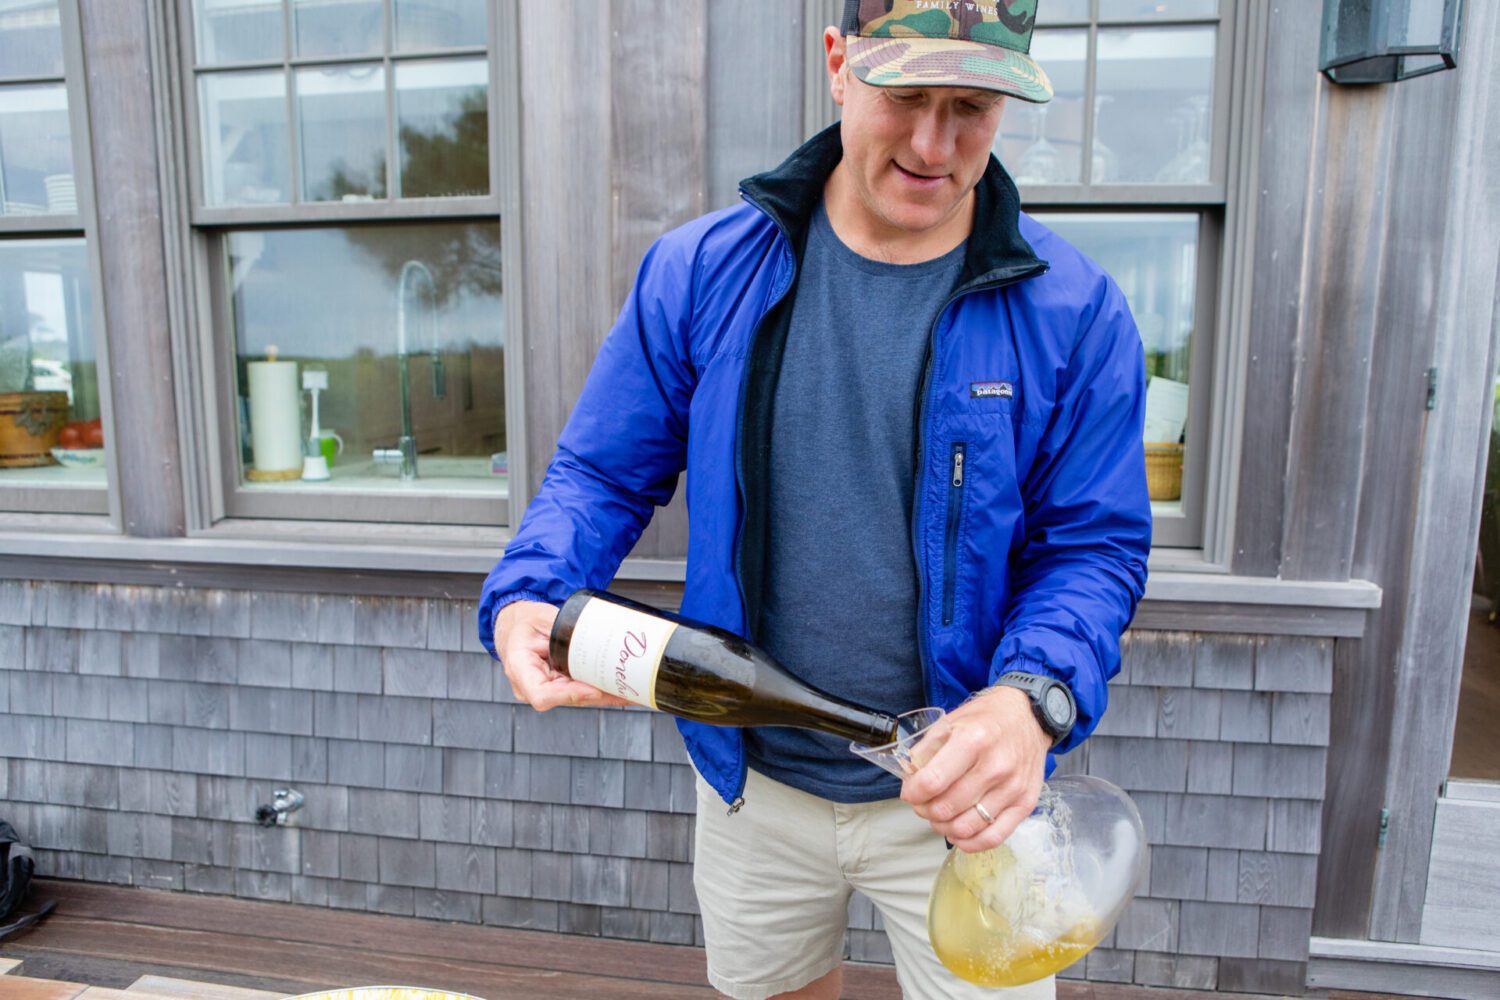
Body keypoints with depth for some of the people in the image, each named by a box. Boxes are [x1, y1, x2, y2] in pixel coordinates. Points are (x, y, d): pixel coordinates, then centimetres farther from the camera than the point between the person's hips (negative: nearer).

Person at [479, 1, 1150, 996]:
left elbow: (1094, 543, -8)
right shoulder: (699, 272, -8)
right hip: (751, 783, 2)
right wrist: (526, 600, -22)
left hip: (959, 798, -1)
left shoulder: (1072, 311, -12)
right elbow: (603, 471, -3)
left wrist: (1031, 700, -27)